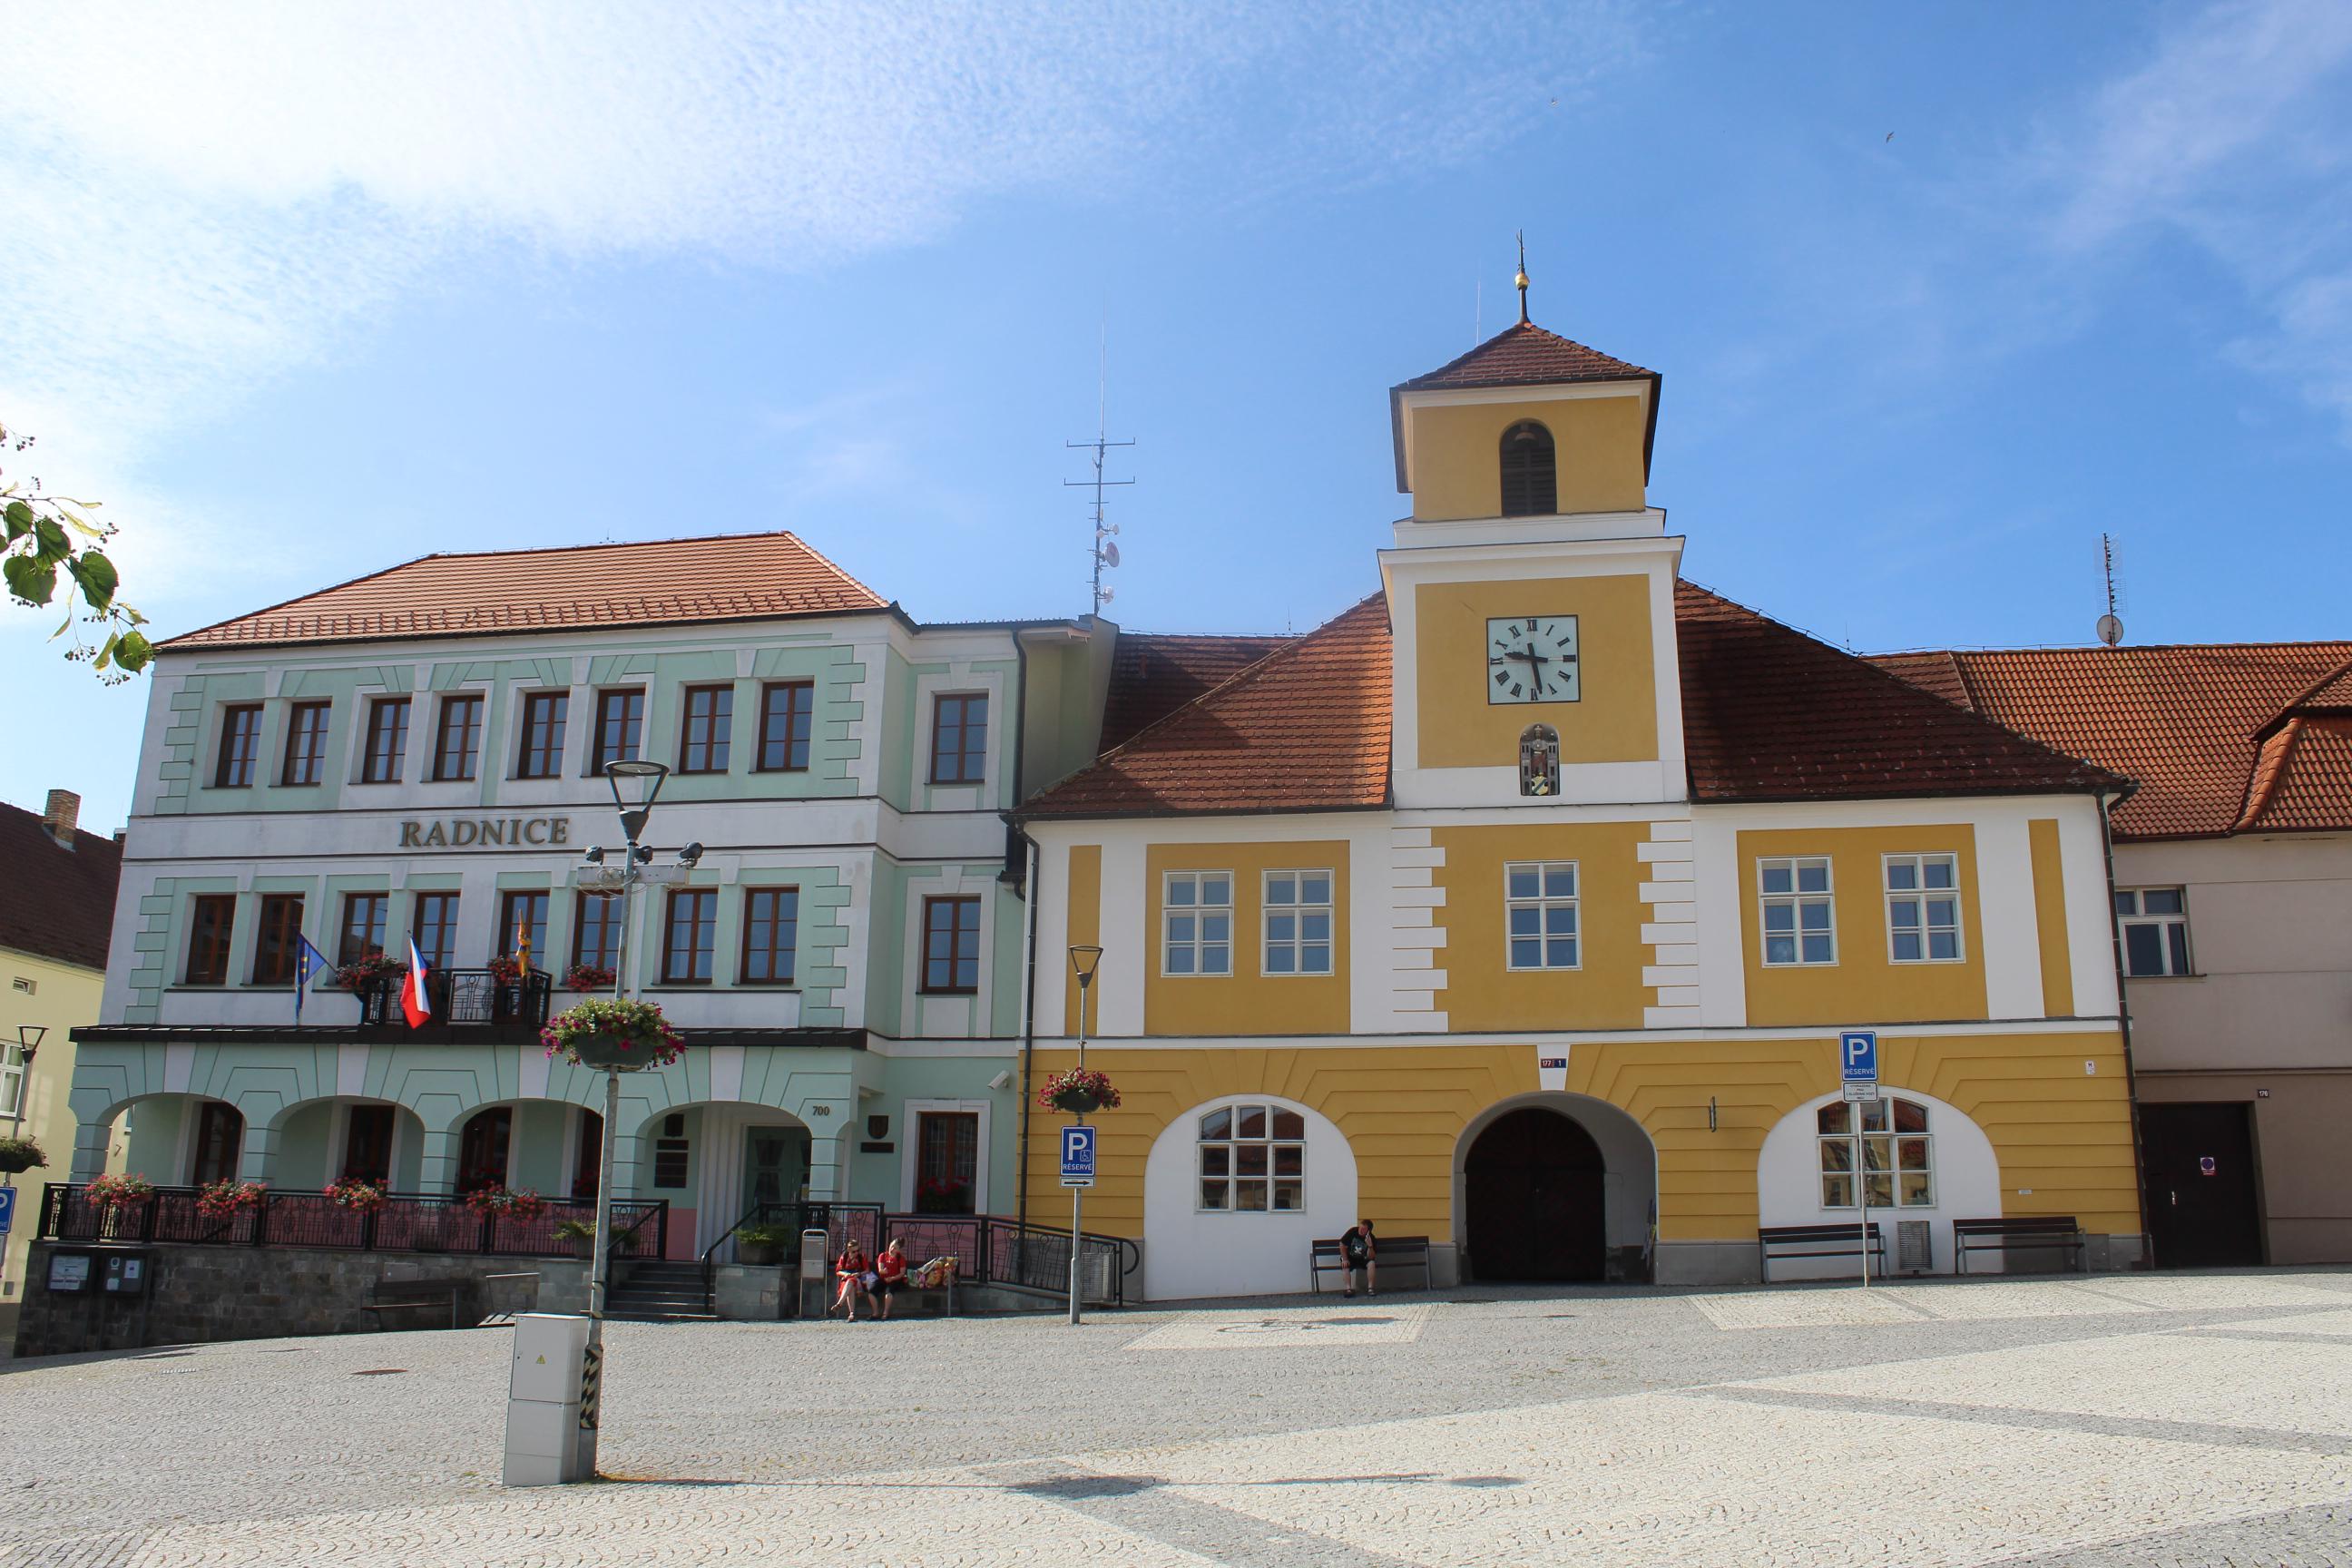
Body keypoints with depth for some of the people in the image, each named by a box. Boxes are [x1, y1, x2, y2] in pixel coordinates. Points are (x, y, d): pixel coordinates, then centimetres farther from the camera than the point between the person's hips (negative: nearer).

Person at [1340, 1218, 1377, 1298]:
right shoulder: (1352, 1231, -18)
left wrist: (1370, 1246, -36)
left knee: (1371, 1263, -27)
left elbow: (1370, 1257, -20)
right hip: (1349, 1257, 0)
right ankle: (1349, 1289, -29)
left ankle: (1370, 1289, -24)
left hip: (1362, 1259, 1)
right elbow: (1342, 1245, -10)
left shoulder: (1371, 1238, -16)